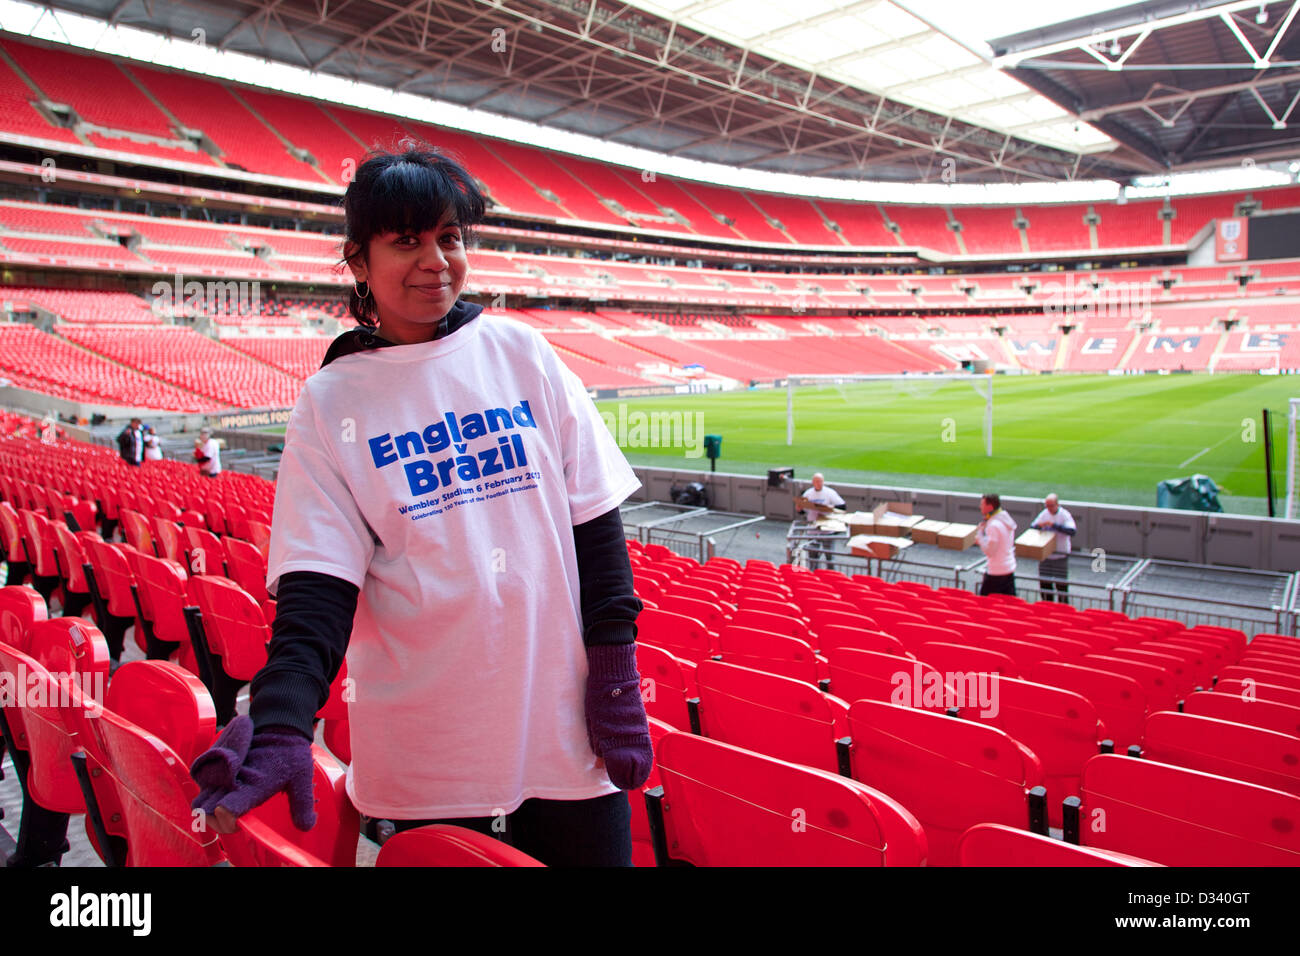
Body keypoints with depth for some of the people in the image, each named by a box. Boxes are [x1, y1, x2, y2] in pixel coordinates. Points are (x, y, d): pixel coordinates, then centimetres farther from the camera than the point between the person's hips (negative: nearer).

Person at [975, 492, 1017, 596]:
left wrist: (980, 534, -11)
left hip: (996, 572, -9)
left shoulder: (994, 525, -20)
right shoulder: (1007, 520, 9)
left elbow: (989, 551, -20)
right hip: (1010, 569, 9)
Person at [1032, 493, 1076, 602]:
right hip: (1045, 555, 5)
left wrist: (1055, 525, -32)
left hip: (1060, 555, -4)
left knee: (1061, 584, 1)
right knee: (1044, 583, 12)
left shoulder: (1065, 515, -11)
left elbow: (1072, 531, -25)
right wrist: (1039, 525, -16)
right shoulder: (1044, 513, 2)